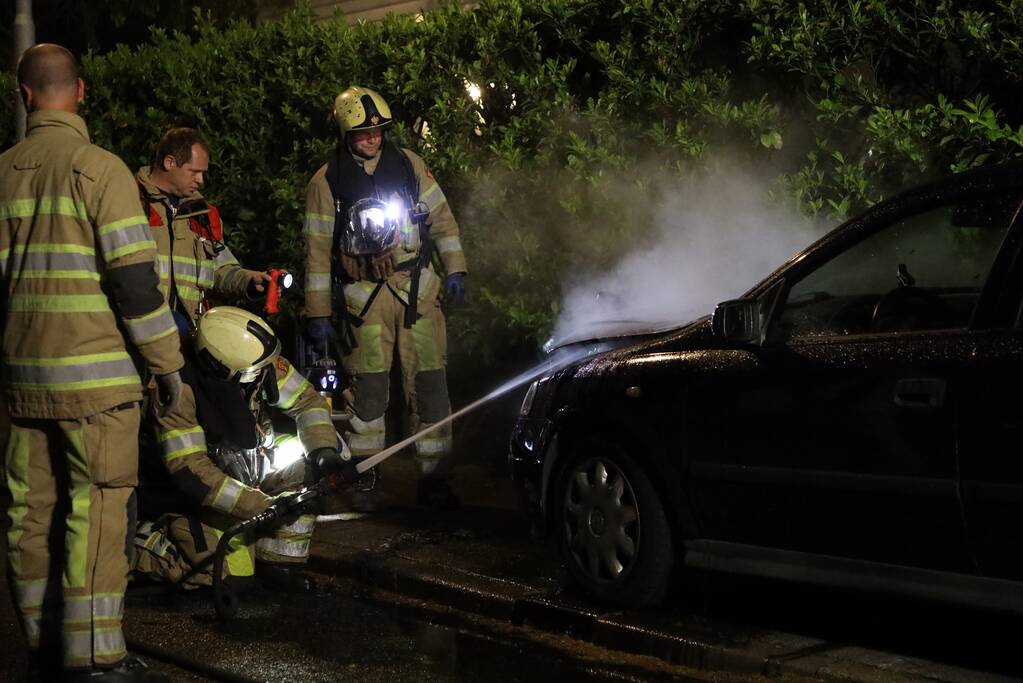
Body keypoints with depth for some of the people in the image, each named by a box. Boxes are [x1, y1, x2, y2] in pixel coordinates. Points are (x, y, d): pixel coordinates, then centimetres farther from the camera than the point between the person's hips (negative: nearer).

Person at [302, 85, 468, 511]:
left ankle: (434, 478, 7)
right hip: (365, 296, -2)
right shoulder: (326, 182, 1)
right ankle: (363, 479, 9)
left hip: (418, 288, 2)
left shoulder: (408, 164, 7)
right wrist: (317, 313, 1)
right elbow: (317, 250, 3)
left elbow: (441, 217, 12)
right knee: (369, 388, -2)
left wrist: (454, 269, 5)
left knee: (430, 385, 0)